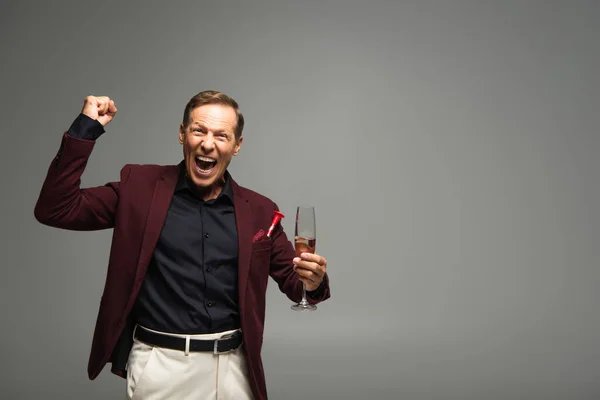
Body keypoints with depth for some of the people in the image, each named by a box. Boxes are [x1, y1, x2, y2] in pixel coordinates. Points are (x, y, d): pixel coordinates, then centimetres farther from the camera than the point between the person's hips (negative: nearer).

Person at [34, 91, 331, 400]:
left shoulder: (259, 210, 1)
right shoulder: (140, 186, -2)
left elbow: (292, 281, 8)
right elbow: (56, 210, -6)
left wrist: (313, 282, -16)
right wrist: (85, 129, -11)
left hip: (232, 368, 2)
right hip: (160, 365, -2)